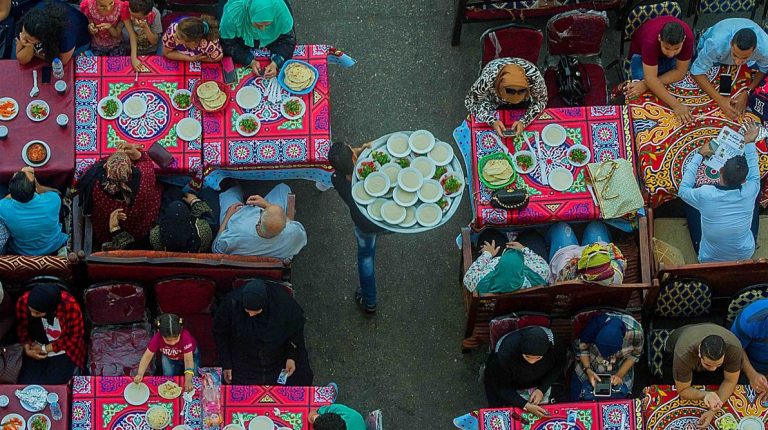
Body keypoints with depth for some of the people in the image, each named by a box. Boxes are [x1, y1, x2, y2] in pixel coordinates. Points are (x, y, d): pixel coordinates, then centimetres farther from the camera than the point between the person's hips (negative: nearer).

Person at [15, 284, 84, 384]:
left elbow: (75, 336, -15)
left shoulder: (69, 305, -29)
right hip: (36, 351, 3)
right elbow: (22, 328, 1)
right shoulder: (23, 301, -20)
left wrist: (45, 349, -16)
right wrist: (27, 349, -13)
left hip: (63, 352, -3)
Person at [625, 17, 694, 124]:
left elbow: (680, 72, -29)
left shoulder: (687, 36, -36)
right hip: (641, 52, -3)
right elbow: (651, 79, -43)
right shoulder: (651, 39, -43)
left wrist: (646, 85, -38)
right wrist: (676, 105, -52)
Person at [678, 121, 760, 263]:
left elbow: (683, 190, -10)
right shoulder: (749, 192, -28)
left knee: (689, 198, 12)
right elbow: (754, 175, -2)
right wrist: (750, 143, 4)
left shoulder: (705, 195, -33)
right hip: (745, 255, 1)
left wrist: (699, 155, -7)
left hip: (710, 259, -1)